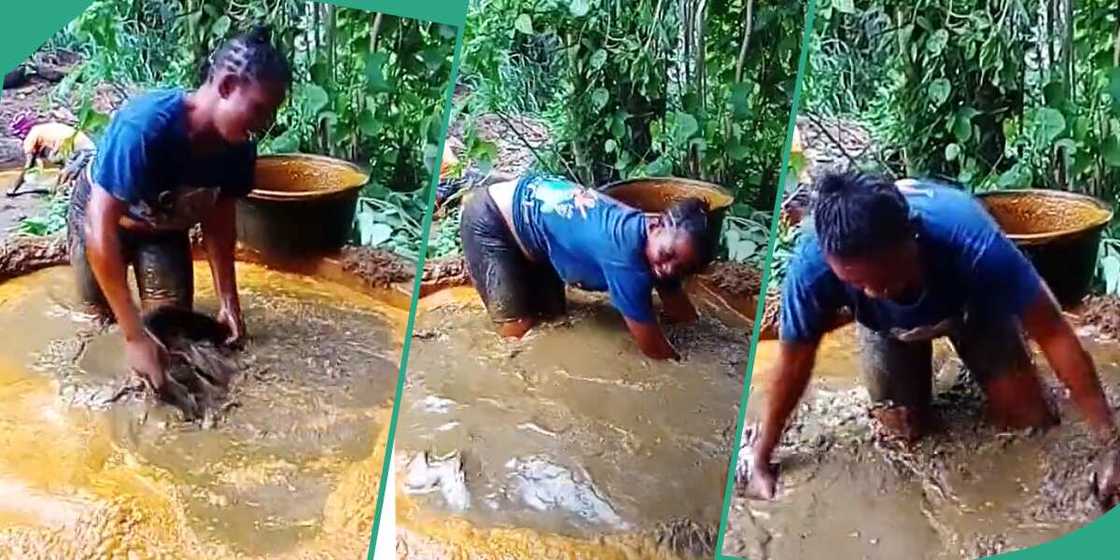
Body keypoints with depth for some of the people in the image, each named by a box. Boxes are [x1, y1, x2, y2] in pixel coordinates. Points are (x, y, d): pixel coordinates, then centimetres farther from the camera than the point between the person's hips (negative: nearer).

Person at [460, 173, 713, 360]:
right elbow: (654, 349, -29)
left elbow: (684, 317, 3)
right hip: (489, 219, -8)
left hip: (532, 206, 8)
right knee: (519, 331, -12)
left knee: (552, 316, 11)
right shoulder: (625, 253, -37)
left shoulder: (662, 242, -12)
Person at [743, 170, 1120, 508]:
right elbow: (794, 360, -25)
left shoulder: (969, 240, -47)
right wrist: (760, 460, -19)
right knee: (904, 430, -1)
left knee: (1024, 418, -3)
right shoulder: (813, 262, -42)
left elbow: (1054, 333, -37)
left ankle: (970, 348, 26)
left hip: (970, 305, 0)